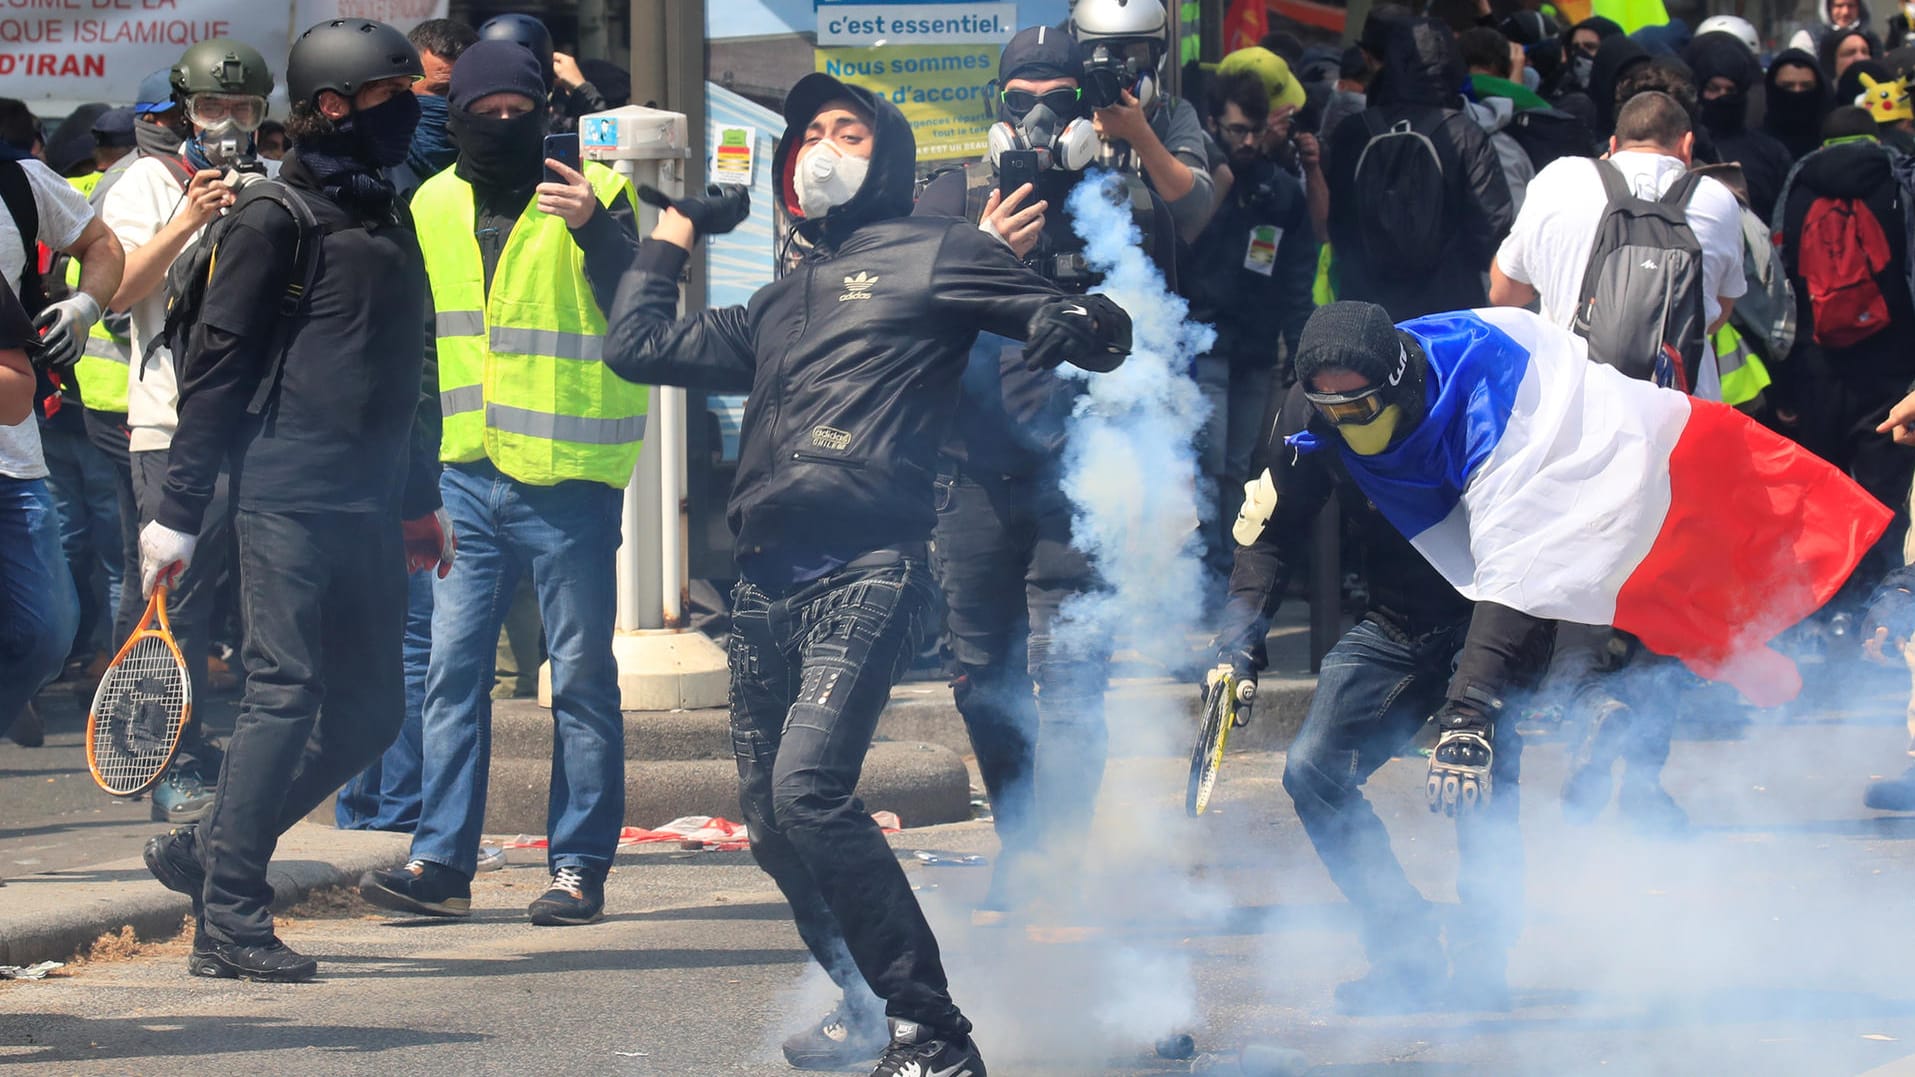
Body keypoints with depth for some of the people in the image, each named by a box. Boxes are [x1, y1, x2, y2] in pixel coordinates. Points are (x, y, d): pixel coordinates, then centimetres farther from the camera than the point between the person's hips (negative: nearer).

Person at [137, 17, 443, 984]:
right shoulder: (276, 219, -6)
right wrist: (178, 511, -10)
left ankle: (209, 853, 20)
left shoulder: (385, 215, 18)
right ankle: (228, 922, -7)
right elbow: (215, 363, -7)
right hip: (287, 497, -8)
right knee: (284, 694, -10)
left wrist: (419, 500, 29)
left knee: (368, 711, 7)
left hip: (368, 509, 8)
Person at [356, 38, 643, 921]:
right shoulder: (432, 205, 10)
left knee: (581, 675, 1)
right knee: (452, 668, 1)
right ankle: (441, 861, 2)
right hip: (468, 475, 5)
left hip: (567, 477, -5)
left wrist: (595, 228, -34)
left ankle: (579, 866, 5)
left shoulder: (594, 196, -5)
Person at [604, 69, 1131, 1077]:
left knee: (809, 788, -23)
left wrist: (1069, 322, -19)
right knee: (769, 816, 5)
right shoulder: (778, 306, 28)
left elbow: (1107, 329, 4)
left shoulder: (930, 254, 8)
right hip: (767, 583, 7)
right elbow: (637, 347, 33)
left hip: (865, 572, -7)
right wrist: (675, 231, 37)